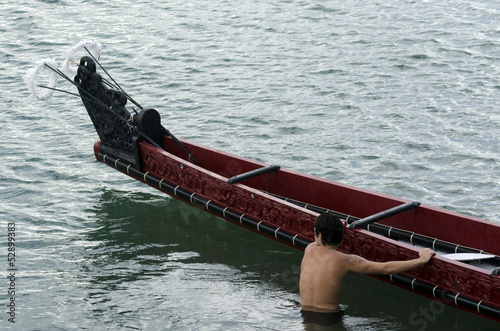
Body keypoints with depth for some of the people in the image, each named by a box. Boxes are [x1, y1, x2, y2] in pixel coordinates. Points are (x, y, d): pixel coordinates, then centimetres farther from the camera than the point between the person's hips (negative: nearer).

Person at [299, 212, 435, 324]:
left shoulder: (309, 250, -1)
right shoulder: (344, 260, -15)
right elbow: (387, 268, -17)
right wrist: (421, 260, -10)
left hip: (304, 315, 5)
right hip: (329, 318, -5)